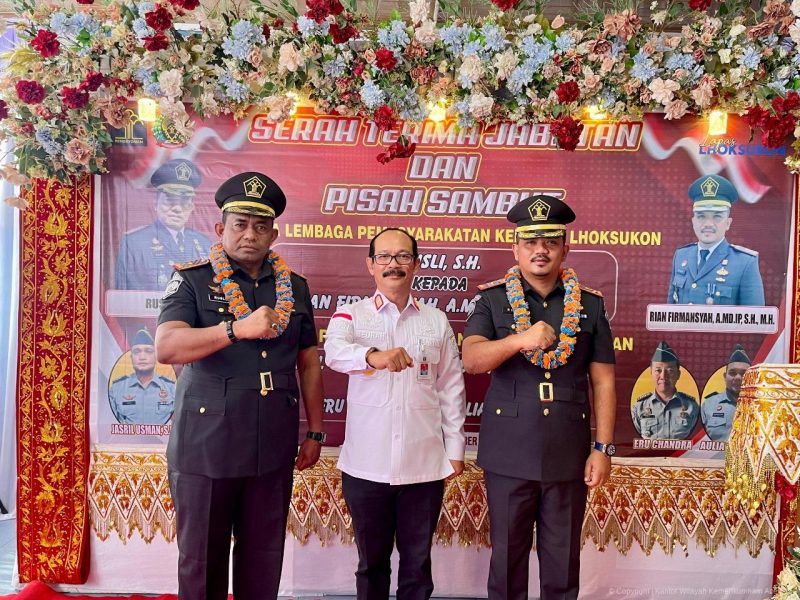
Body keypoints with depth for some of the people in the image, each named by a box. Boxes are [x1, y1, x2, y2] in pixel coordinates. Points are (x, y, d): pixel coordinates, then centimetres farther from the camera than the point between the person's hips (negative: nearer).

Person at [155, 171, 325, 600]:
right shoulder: (192, 281, -2)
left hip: (274, 448, 3)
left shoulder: (294, 287, 8)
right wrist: (237, 329, -32)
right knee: (201, 562, 12)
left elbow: (309, 363, 12)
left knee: (263, 560, 13)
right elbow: (166, 347, -18)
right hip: (205, 446, -2)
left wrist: (315, 432, 11)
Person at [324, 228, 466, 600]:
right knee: (371, 560, 16)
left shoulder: (437, 321, 5)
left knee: (418, 561, 14)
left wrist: (455, 449, 4)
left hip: (425, 464, 1)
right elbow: (334, 352, -22)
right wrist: (373, 356, -42)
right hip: (366, 464, -1)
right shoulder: (350, 315, 0)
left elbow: (451, 388, 7)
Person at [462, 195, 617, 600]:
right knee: (507, 554, 13)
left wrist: (603, 447, -2)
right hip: (508, 452, -1)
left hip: (569, 453, 1)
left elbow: (603, 382, 3)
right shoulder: (492, 300, -1)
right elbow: (471, 359, -16)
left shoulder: (589, 304, 4)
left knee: (563, 556, 14)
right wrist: (521, 340, -32)